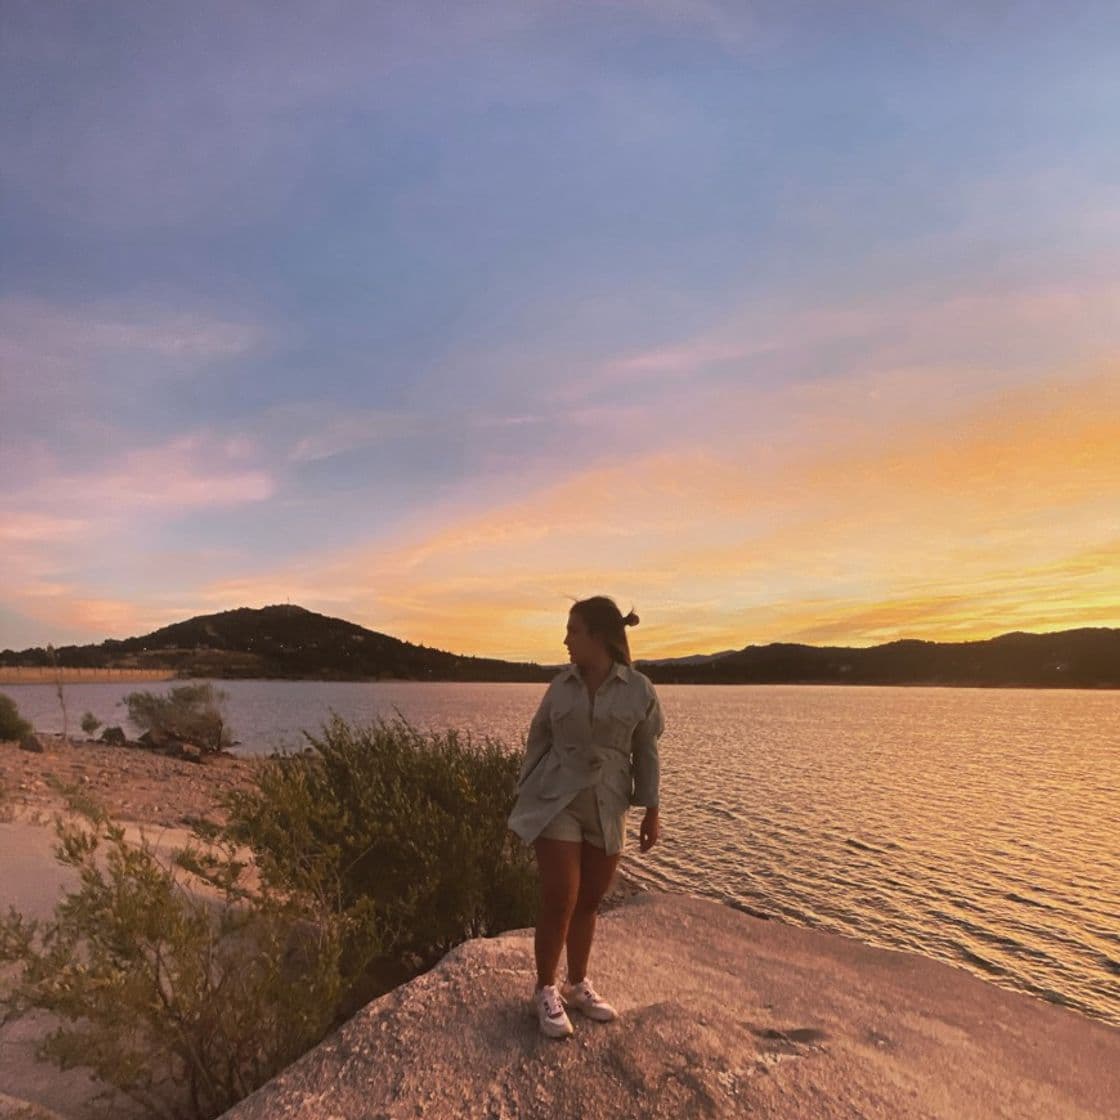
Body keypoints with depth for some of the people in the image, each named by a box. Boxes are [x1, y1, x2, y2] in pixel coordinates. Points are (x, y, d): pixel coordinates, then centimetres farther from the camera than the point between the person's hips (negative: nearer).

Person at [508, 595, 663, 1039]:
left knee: (589, 902, 12)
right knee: (559, 901, -4)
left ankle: (577, 985, 32)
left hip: (605, 810, 1)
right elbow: (539, 739, 7)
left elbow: (646, 752, 1)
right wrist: (524, 795, 5)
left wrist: (652, 812, 0)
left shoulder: (639, 689, -5)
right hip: (555, 802, -1)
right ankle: (545, 991, 16)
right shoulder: (562, 684, -1)